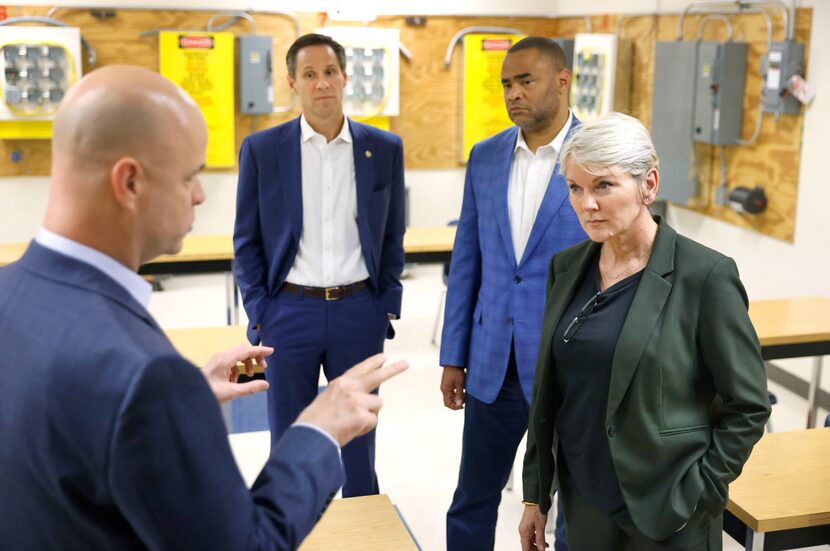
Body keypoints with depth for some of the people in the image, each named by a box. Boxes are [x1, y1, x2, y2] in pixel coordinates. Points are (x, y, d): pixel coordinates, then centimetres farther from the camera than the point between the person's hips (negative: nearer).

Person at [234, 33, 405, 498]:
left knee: (358, 441, 14)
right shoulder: (262, 149, -2)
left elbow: (393, 237, 8)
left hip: (360, 312, 1)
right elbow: (247, 240, 3)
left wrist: (388, 306, 3)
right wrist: (258, 313, -2)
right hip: (289, 311, 0)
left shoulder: (385, 148, 1)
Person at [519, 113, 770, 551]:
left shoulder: (705, 275, -14)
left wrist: (693, 500, -11)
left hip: (665, 516, -4)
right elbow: (548, 391, 7)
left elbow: (748, 407, -9)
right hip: (584, 504, 5)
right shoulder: (567, 266, 1)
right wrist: (536, 496, 8)